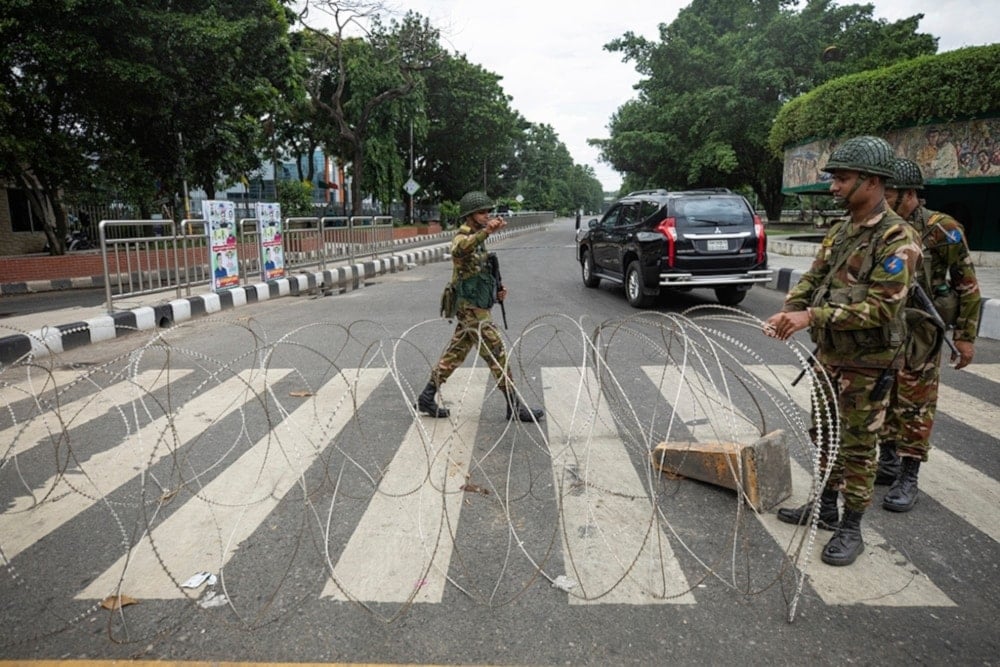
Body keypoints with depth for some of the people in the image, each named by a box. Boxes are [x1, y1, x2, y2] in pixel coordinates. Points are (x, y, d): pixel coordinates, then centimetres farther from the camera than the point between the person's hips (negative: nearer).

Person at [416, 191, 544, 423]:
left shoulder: (477, 239, 15)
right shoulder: (463, 237, -14)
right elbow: (459, 250, -42)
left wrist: (497, 290, 9)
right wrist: (486, 232, -58)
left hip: (473, 308, 10)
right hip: (472, 309, -10)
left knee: (454, 355, 14)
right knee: (497, 355, -5)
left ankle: (427, 398, 21)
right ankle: (515, 406, 4)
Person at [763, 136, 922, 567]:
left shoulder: (896, 238, -18)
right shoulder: (839, 232, 8)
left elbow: (881, 306, -25)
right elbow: (812, 279, 7)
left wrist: (812, 317, -29)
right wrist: (787, 311, -12)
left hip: (867, 364, -8)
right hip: (829, 356, 8)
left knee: (857, 447, 4)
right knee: (824, 435, 18)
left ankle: (850, 529, 19)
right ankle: (826, 507, 35)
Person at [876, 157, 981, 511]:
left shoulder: (941, 229, -11)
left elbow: (967, 284, -6)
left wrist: (966, 334, -8)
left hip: (919, 333, -5)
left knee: (914, 405, 1)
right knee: (883, 399, 12)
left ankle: (908, 478, 11)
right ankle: (888, 463, 28)